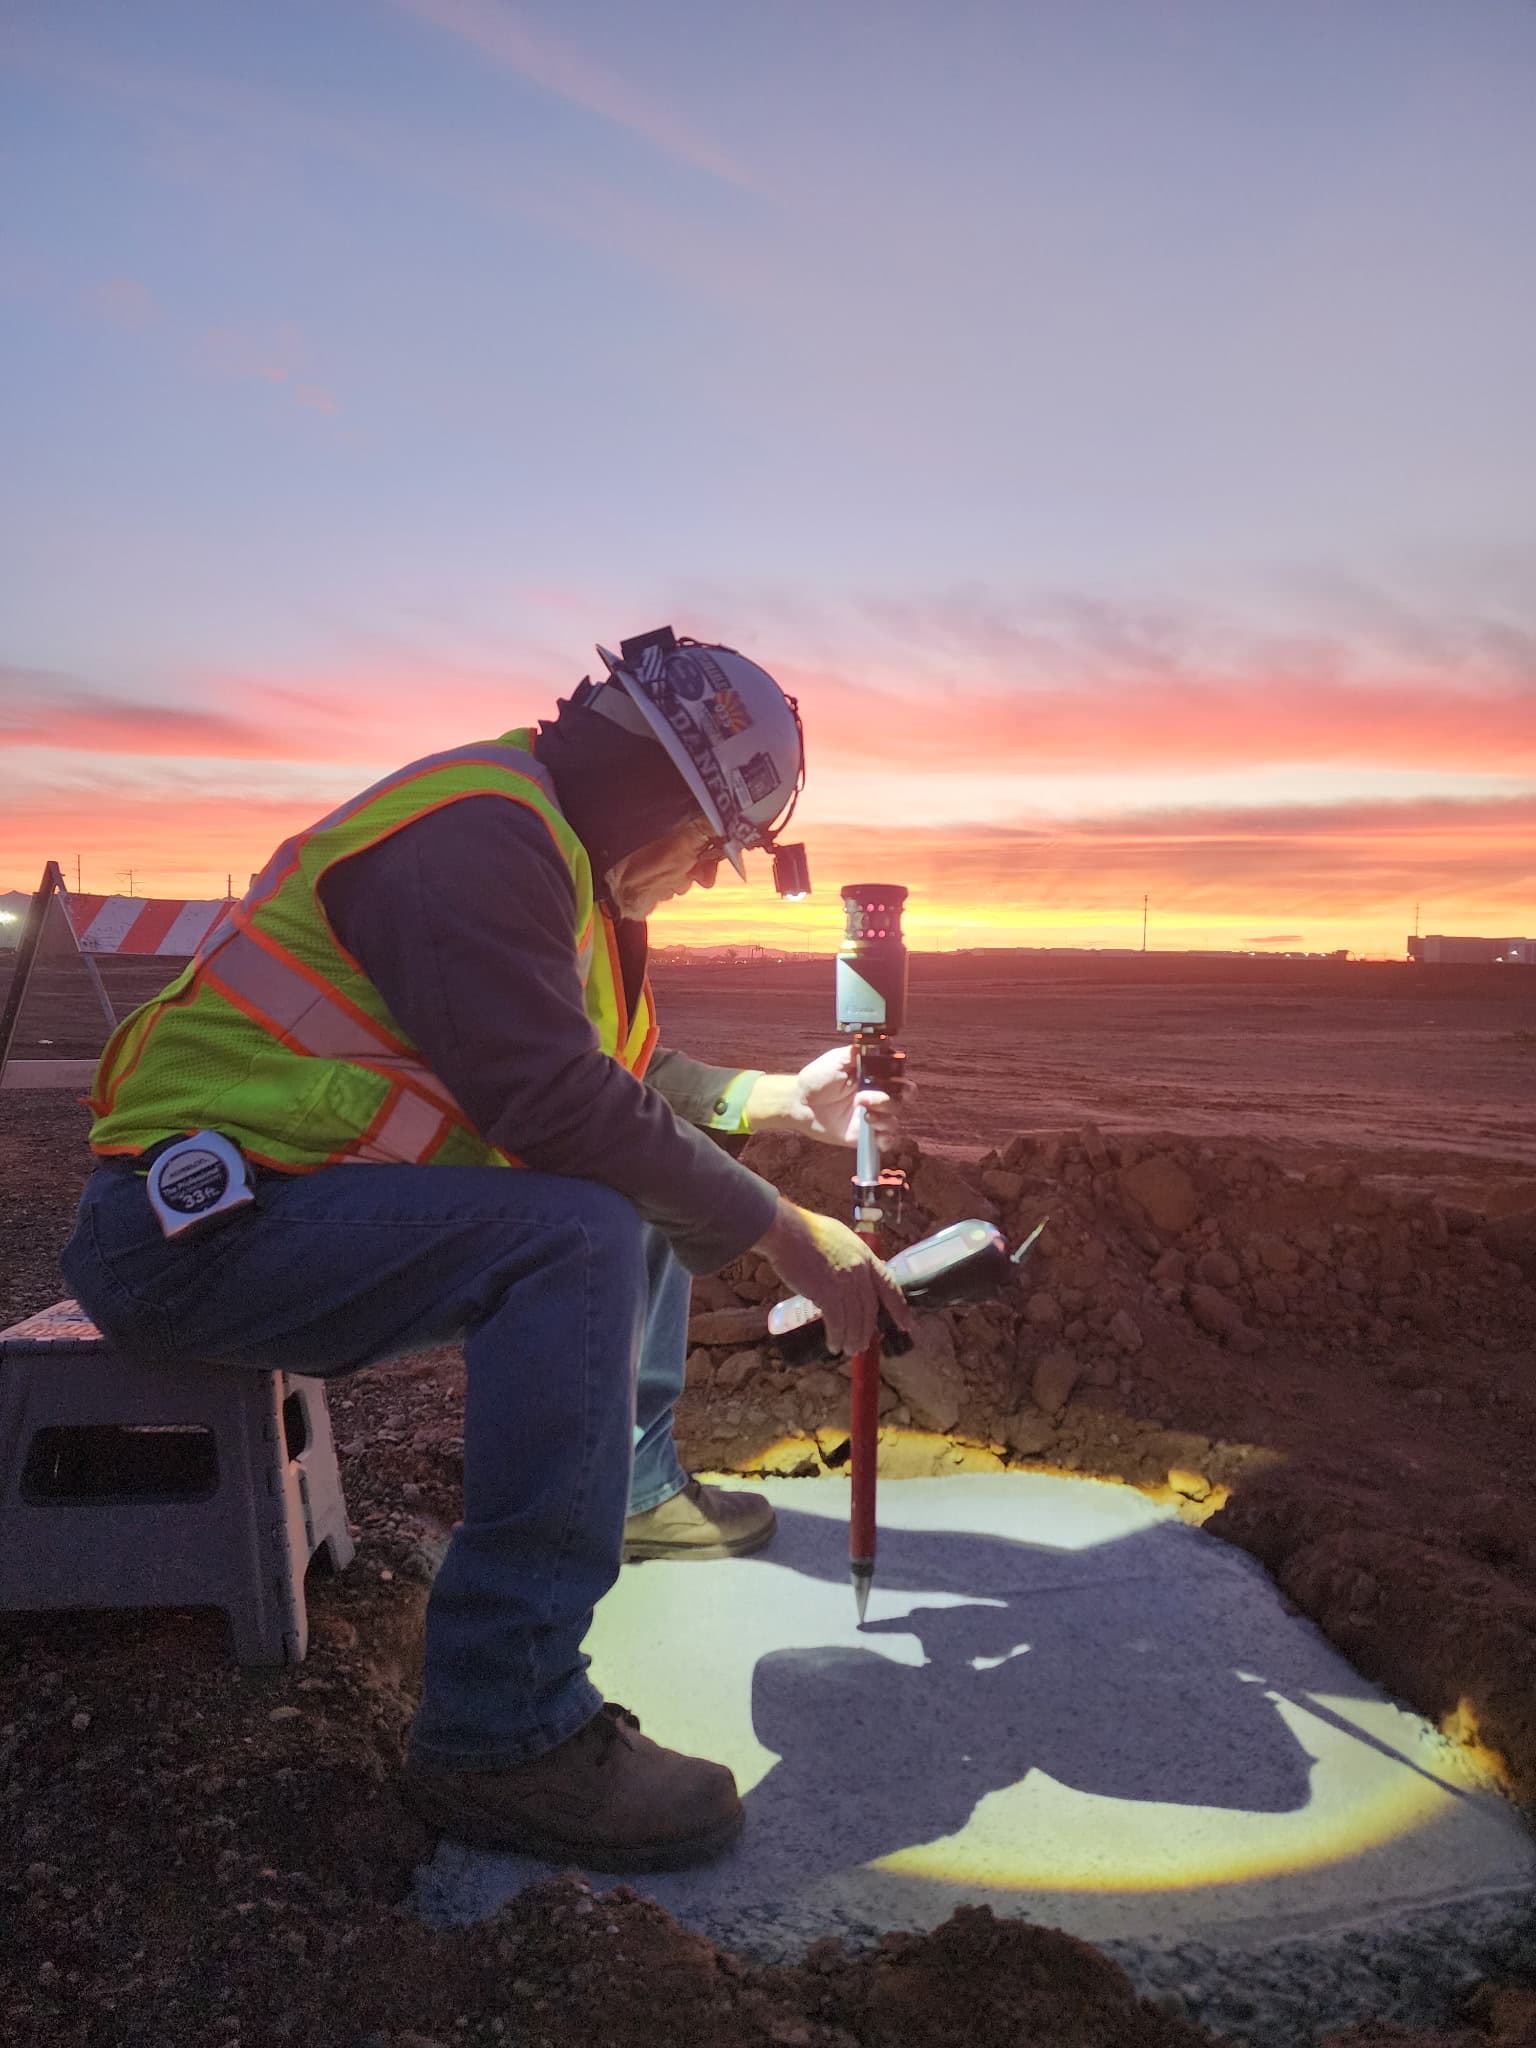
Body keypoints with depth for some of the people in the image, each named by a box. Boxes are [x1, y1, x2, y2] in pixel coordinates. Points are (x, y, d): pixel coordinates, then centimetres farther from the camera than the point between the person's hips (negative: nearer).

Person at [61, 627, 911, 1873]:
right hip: (200, 1221, -10)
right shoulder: (479, 832, -20)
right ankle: (504, 1740, -25)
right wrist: (786, 1234, -22)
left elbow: (625, 1075, 21)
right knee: (582, 1232, -31)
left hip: (318, 1196, 10)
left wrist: (781, 1099, 15)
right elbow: (558, 1104, -30)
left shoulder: (563, 857, 13)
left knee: (652, 1179, 14)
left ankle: (633, 1488, 26)